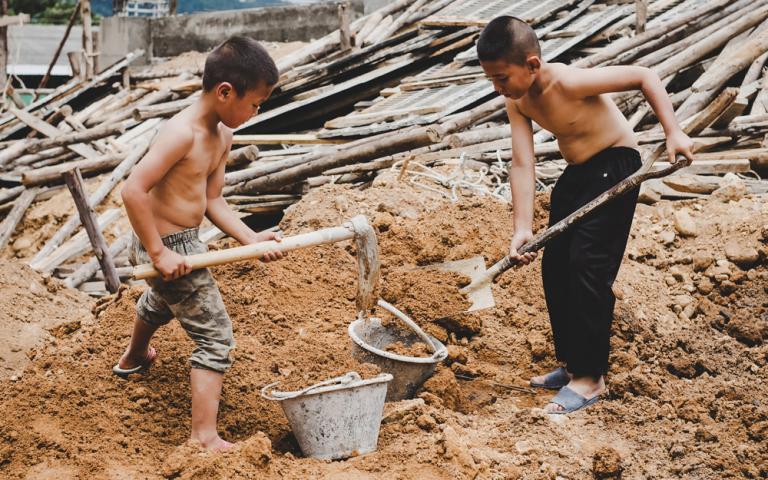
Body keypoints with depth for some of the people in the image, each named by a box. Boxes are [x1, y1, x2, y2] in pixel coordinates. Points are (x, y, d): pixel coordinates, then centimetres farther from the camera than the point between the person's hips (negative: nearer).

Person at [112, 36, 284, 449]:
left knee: (159, 302, 38)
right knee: (215, 336, -6)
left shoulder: (222, 136, 0)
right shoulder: (183, 133, -28)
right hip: (168, 246, -10)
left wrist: (251, 239, -8)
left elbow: (213, 200, 4)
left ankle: (134, 358, 68)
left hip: (184, 241, 10)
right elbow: (133, 190, -32)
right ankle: (204, 437, -3)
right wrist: (158, 252, -28)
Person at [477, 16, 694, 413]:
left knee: (587, 265, -14)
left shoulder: (569, 82, -29)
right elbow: (522, 164, -13)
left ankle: (590, 377, -8)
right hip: (576, 173, 8)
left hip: (615, 165, -8)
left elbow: (644, 76, -21)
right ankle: (570, 364, 20)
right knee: (554, 266, 8)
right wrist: (523, 228, -22)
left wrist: (673, 132, -24)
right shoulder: (516, 101, -7)